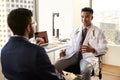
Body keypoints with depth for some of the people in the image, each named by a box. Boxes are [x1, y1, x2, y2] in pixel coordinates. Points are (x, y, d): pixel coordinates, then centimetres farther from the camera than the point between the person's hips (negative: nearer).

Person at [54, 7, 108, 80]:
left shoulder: (98, 32, 3)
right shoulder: (76, 31, 16)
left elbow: (104, 49, -2)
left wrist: (92, 50, -21)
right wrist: (65, 51, -3)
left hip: (88, 56, -3)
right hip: (73, 55, 4)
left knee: (85, 70, -38)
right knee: (56, 66, -21)